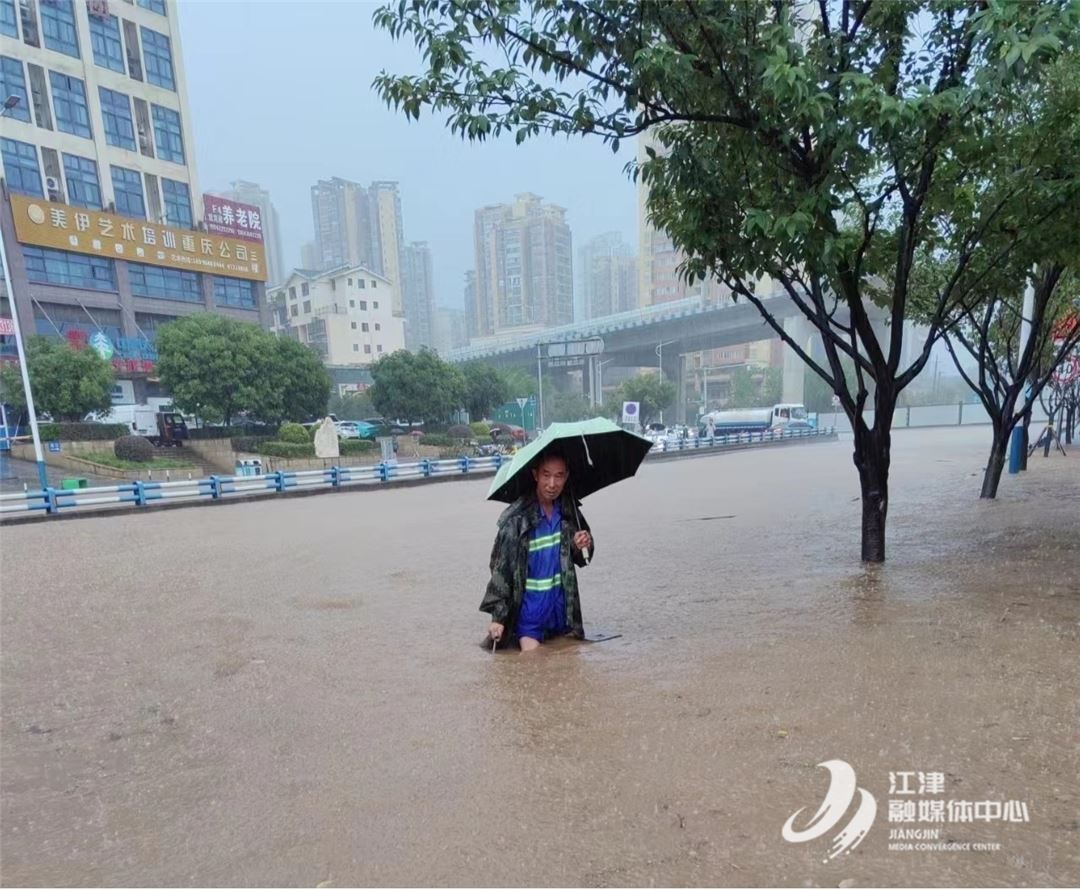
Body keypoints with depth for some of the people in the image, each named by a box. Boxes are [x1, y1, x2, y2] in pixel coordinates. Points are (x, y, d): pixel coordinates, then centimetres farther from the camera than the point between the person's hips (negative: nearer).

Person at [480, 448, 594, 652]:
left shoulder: (568, 511, -4)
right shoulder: (517, 518, -19)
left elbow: (581, 558, 10)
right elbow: (501, 568, -13)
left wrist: (584, 546, -13)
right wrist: (497, 616, -13)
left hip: (561, 608, 5)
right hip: (529, 611, -4)